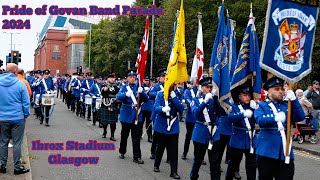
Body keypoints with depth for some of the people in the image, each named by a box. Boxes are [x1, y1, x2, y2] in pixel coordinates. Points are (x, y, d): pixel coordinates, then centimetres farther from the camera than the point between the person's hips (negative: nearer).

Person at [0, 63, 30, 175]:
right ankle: (17, 167, 11)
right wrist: (26, 115, 6)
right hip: (18, 118, -3)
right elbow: (26, 102, -7)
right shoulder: (20, 84, -10)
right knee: (17, 143, 3)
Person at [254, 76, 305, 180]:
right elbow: (259, 120, -17)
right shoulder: (262, 105, 1)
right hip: (267, 151, -3)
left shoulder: (287, 105, 13)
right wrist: (275, 118, -34)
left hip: (285, 152, 3)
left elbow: (300, 117, -1)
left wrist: (294, 100, -12)